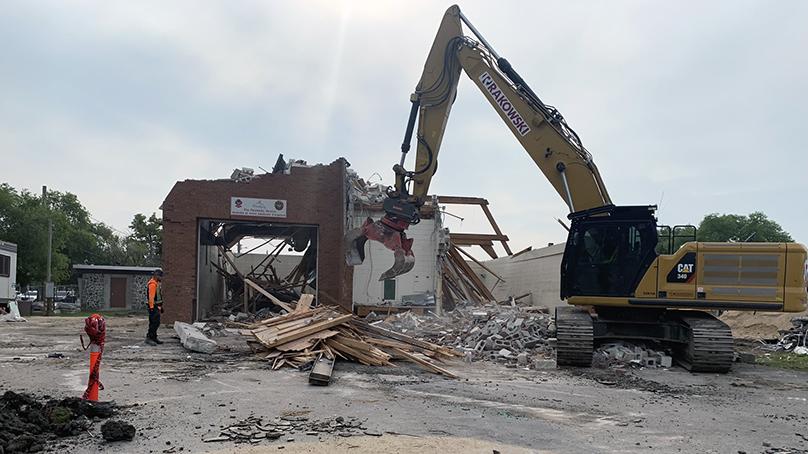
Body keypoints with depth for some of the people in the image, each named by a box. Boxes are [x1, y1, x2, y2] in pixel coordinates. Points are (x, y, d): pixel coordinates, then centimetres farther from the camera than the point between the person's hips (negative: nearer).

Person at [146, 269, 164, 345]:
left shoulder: (157, 283, 18)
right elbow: (151, 297, -22)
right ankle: (149, 338, -9)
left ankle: (154, 338, 20)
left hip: (157, 306, 10)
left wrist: (161, 306, 25)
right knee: (154, 323, -11)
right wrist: (151, 307, -26)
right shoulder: (152, 284, -16)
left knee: (156, 323, 13)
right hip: (154, 306, -10)